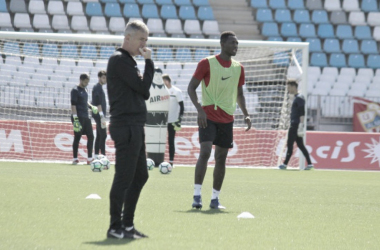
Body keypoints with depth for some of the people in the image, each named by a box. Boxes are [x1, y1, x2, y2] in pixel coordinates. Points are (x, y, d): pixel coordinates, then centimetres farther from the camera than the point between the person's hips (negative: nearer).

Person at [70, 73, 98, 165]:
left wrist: (91, 107, 9)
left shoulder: (84, 90, 16)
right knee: (77, 137, -5)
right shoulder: (75, 90, -8)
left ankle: (89, 158, 9)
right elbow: (73, 105, -14)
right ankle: (75, 159, 0)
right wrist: (75, 118, -20)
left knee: (90, 136, 5)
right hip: (78, 117, -8)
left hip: (86, 117, 8)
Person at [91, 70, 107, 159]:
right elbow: (98, 103, -18)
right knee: (103, 135, -13)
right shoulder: (98, 88, -11)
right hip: (99, 115, -10)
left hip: (99, 115, 10)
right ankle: (103, 155, -17)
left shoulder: (99, 87, 18)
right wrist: (102, 116, -22)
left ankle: (96, 156, 11)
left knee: (99, 136, 9)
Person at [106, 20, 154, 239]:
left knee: (140, 176, 14)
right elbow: (143, 87, -14)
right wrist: (149, 62, -5)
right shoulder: (119, 60, -11)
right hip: (126, 127, -10)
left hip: (135, 127, 10)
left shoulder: (129, 61, 20)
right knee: (124, 178, -8)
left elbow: (143, 92, 19)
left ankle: (127, 224, 20)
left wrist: (142, 82, 0)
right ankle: (115, 228, -3)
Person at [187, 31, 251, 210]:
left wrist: (245, 114, 6)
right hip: (209, 116, -5)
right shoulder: (207, 63, -5)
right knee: (205, 152, -19)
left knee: (221, 158, 6)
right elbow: (191, 88, -5)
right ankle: (197, 195, -14)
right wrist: (199, 109, -19)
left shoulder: (238, 68, 10)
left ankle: (215, 198, 13)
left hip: (227, 119, 5)